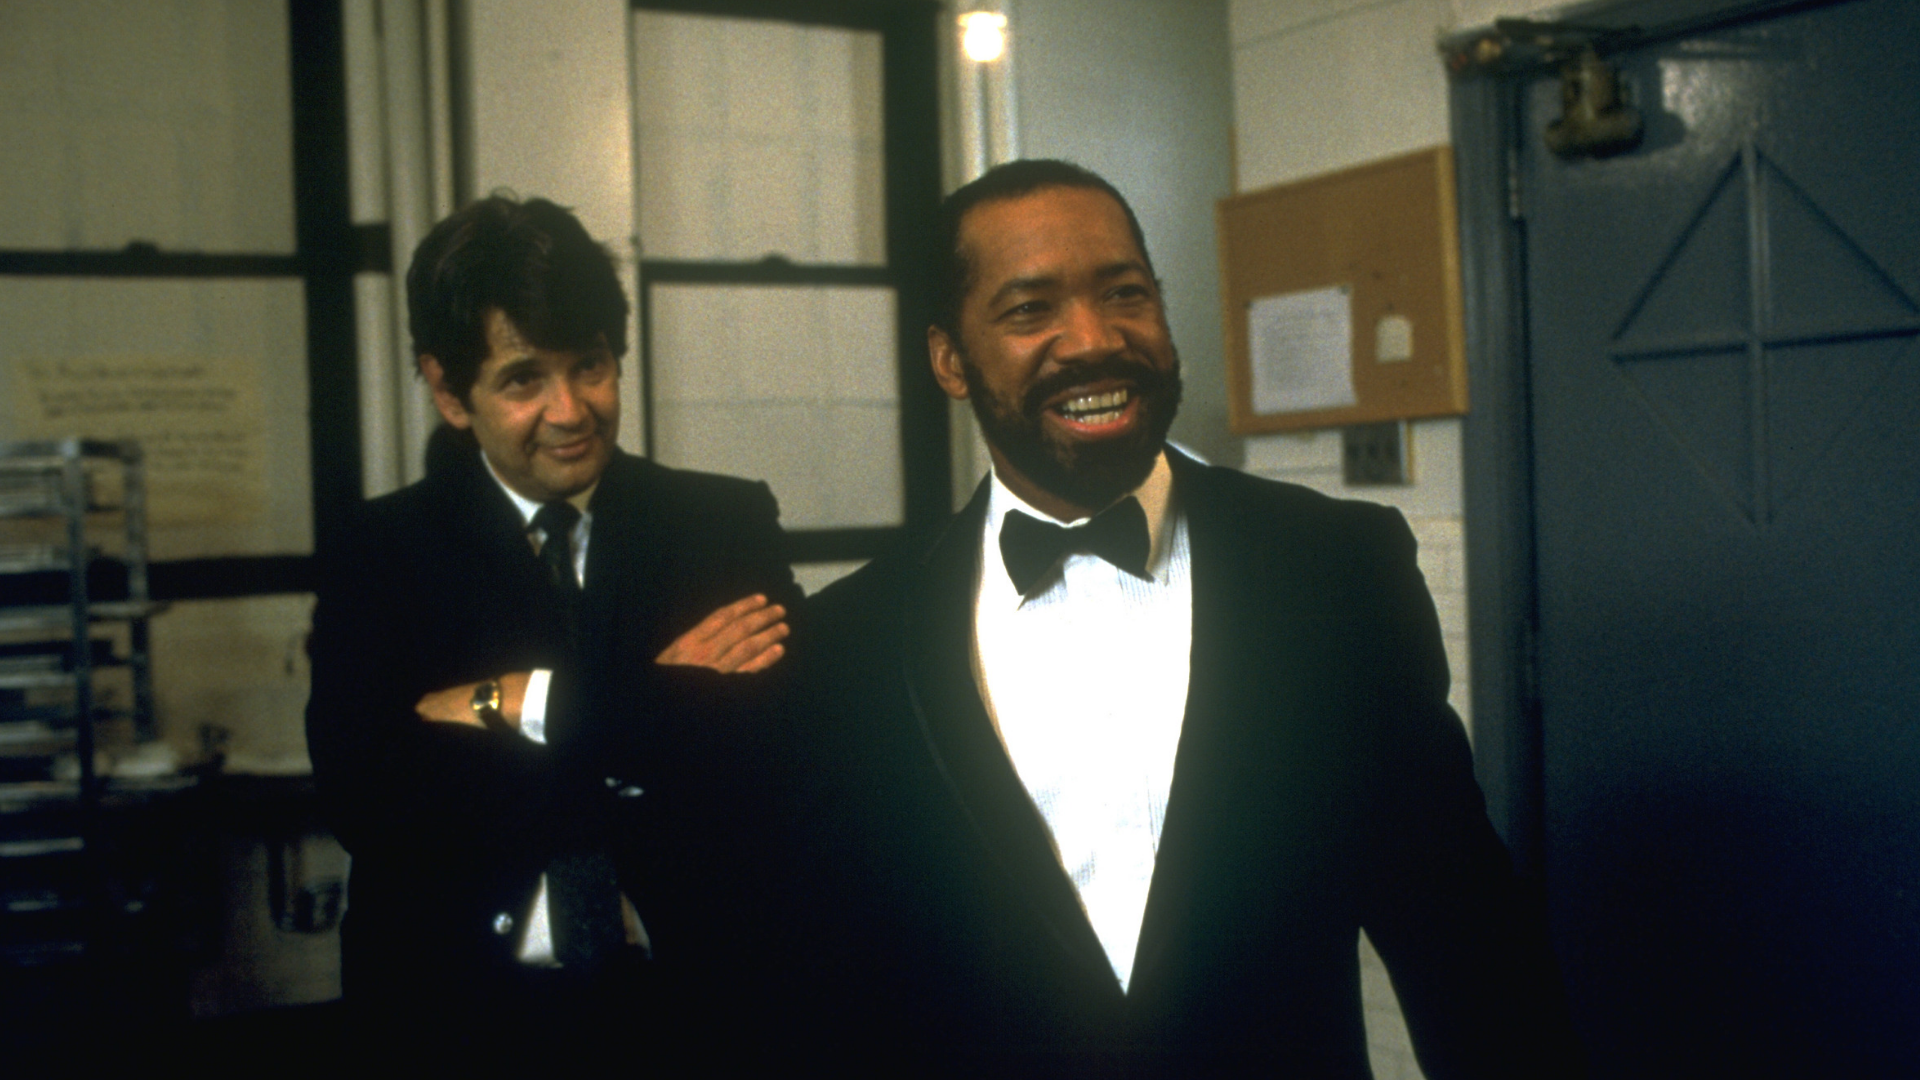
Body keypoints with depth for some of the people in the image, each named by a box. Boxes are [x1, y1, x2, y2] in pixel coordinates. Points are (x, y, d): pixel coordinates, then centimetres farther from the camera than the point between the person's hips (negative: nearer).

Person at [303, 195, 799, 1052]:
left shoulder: (730, 525, 6)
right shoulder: (383, 554, 6)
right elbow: (362, 795, -7)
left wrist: (521, 705, -9)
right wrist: (644, 713, -10)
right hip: (456, 1011, -1)